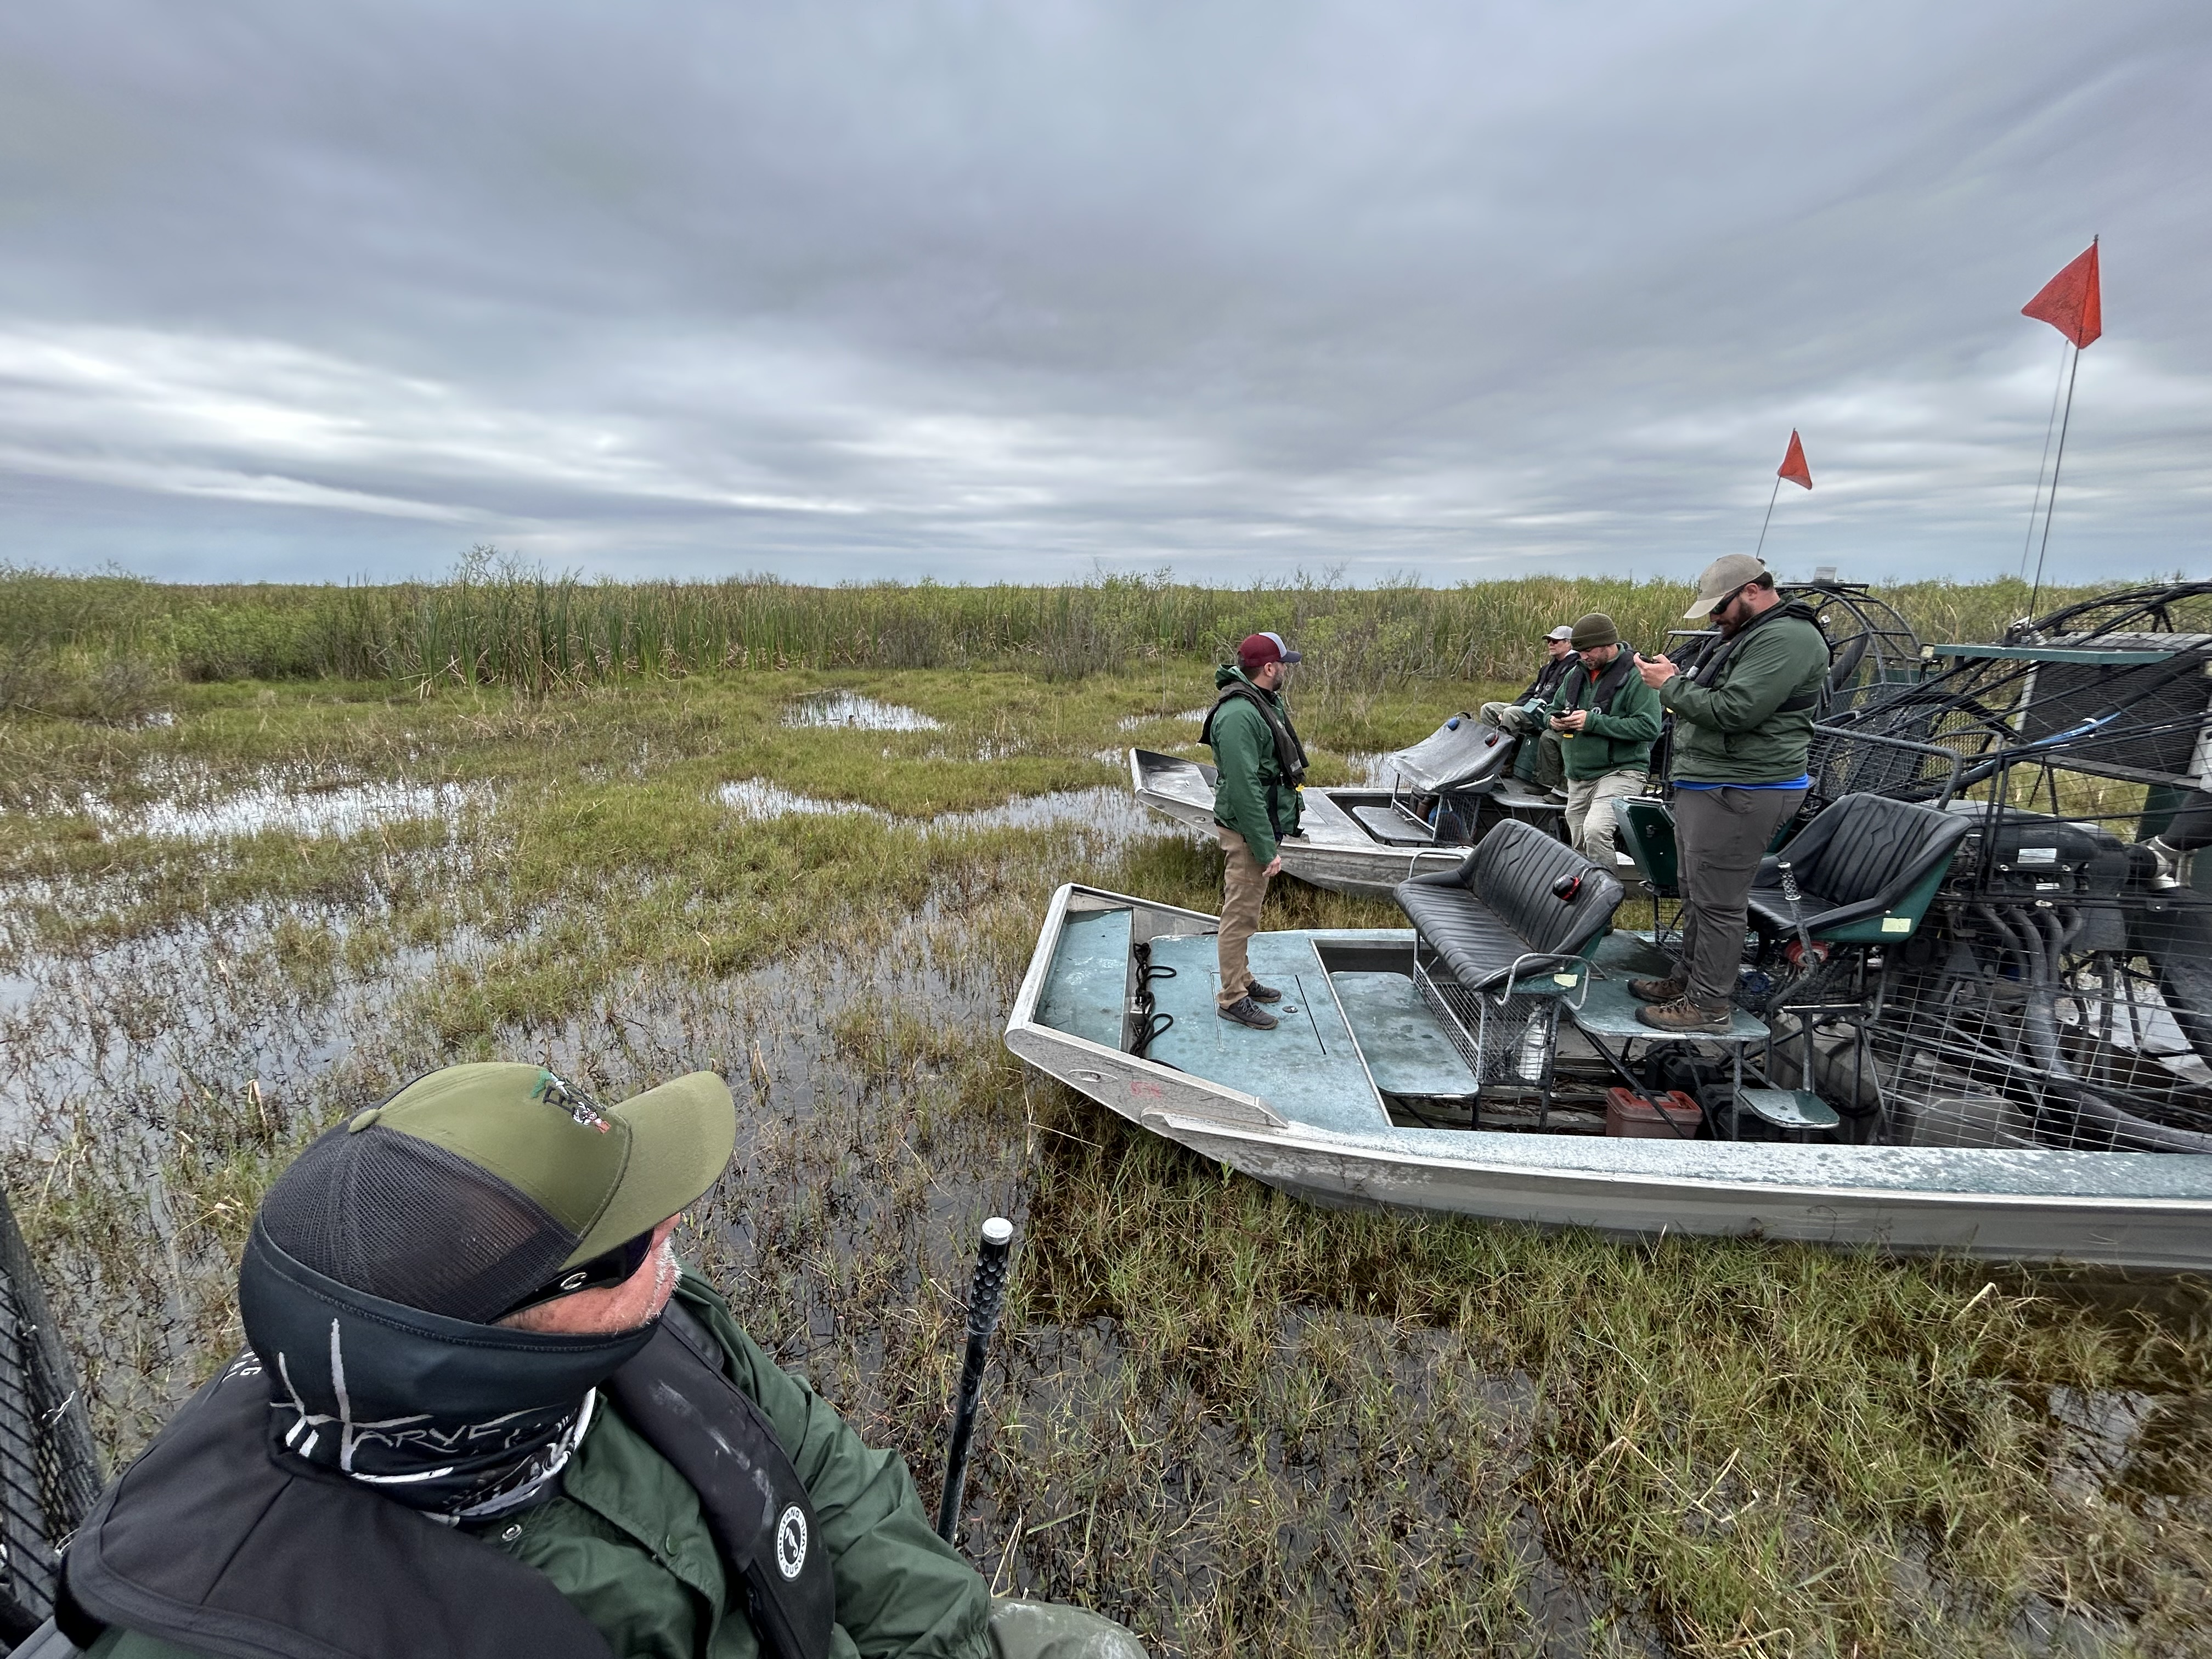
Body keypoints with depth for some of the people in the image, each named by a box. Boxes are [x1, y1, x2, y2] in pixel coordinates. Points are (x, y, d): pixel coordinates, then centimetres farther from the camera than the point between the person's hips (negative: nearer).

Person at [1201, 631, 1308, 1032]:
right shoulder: (1238, 716, -24)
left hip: (1264, 823, 10)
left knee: (1246, 909, 21)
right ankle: (1232, 998, 12)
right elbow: (1243, 789, -27)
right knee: (1241, 914, 0)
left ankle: (1242, 979, 36)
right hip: (1248, 831, -10)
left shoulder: (1266, 702, 9)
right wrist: (1266, 848, -24)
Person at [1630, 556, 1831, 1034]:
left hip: (1738, 793, -11)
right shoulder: (1748, 635, 20)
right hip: (1705, 785, 11)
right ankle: (1687, 978, 30)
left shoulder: (1787, 639, -15)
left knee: (1717, 902, -5)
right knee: (1697, 894, 18)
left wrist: (1671, 686, -12)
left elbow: (1734, 711, -23)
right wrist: (1678, 682, 7)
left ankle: (1708, 1007, 4)